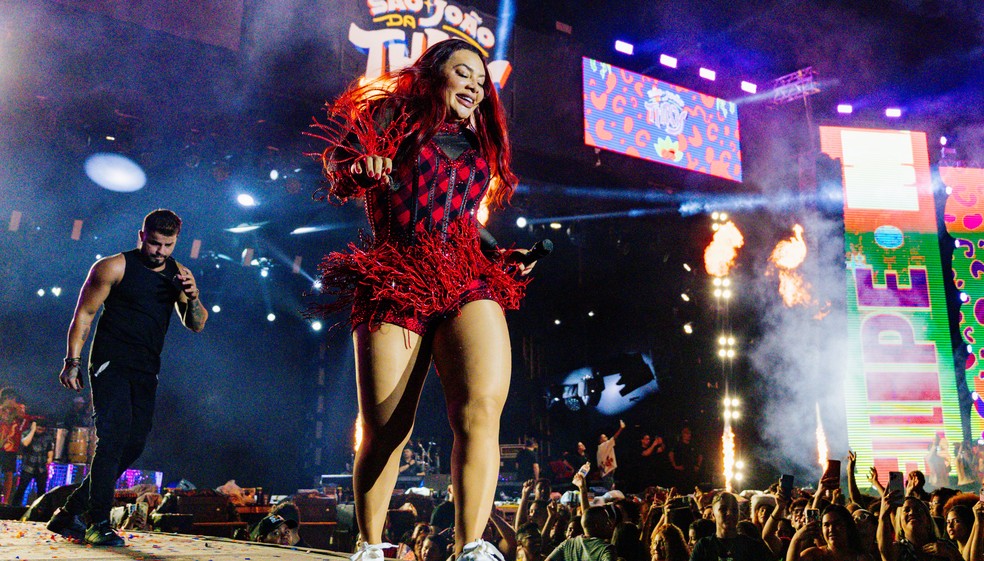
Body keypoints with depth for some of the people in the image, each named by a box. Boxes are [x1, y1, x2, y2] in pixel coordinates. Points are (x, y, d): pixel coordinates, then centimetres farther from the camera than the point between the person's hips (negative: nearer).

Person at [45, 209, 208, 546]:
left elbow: (196, 325, 7)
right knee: (114, 436, -17)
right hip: (110, 364, -5)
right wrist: (73, 361, -10)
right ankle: (99, 524, -11)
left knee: (133, 444, 3)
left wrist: (192, 295, -13)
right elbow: (84, 313, -2)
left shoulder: (178, 274, 10)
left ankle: (69, 513, 16)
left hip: (146, 372, 5)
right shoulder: (114, 267, -3)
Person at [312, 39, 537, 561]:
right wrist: (359, 166, -17)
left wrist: (502, 254, 18)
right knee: (384, 430, -3)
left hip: (468, 282, 4)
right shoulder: (393, 116, 13)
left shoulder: (479, 146, 26)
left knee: (481, 407, -23)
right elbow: (336, 157, 4)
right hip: (397, 282, -3)